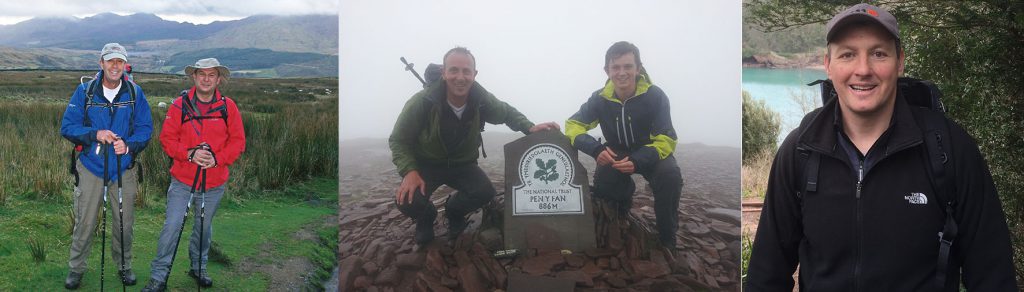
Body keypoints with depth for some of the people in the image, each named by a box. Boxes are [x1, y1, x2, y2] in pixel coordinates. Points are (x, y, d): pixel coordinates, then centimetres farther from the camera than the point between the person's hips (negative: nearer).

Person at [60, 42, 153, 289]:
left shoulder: (135, 93, 0)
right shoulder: (84, 92, -2)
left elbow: (145, 128, 0)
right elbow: (67, 127, -3)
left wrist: (129, 145, -19)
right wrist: (95, 134, -20)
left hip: (124, 169, 1)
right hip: (91, 167, -1)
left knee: (124, 223, 9)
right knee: (84, 223, 2)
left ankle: (124, 266, 28)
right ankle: (76, 268, 20)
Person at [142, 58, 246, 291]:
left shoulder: (228, 106, 0)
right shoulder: (180, 105, -2)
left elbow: (238, 141, 0)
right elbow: (167, 138, -3)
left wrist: (218, 158, -15)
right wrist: (189, 154, -18)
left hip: (214, 183, 2)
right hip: (182, 181, -1)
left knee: (204, 227, 16)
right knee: (172, 226, -7)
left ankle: (199, 268, 36)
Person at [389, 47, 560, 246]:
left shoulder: (482, 100, -18)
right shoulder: (422, 102, -28)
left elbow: (507, 113, 5)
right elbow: (398, 140, -17)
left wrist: (530, 128, -14)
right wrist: (409, 172, -33)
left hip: (462, 164, 3)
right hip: (425, 164, -3)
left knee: (485, 192, -23)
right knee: (408, 200, -30)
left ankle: (454, 211, 14)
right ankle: (426, 217, 11)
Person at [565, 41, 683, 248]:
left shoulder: (655, 96, -24)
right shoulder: (600, 98, -17)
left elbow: (666, 140, -24)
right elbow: (573, 125, -13)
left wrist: (638, 161, -43)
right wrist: (596, 149, -34)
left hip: (649, 153, -3)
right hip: (616, 154, 3)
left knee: (670, 175, -33)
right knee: (601, 187, -23)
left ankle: (667, 238, -11)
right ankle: (625, 191, 17)